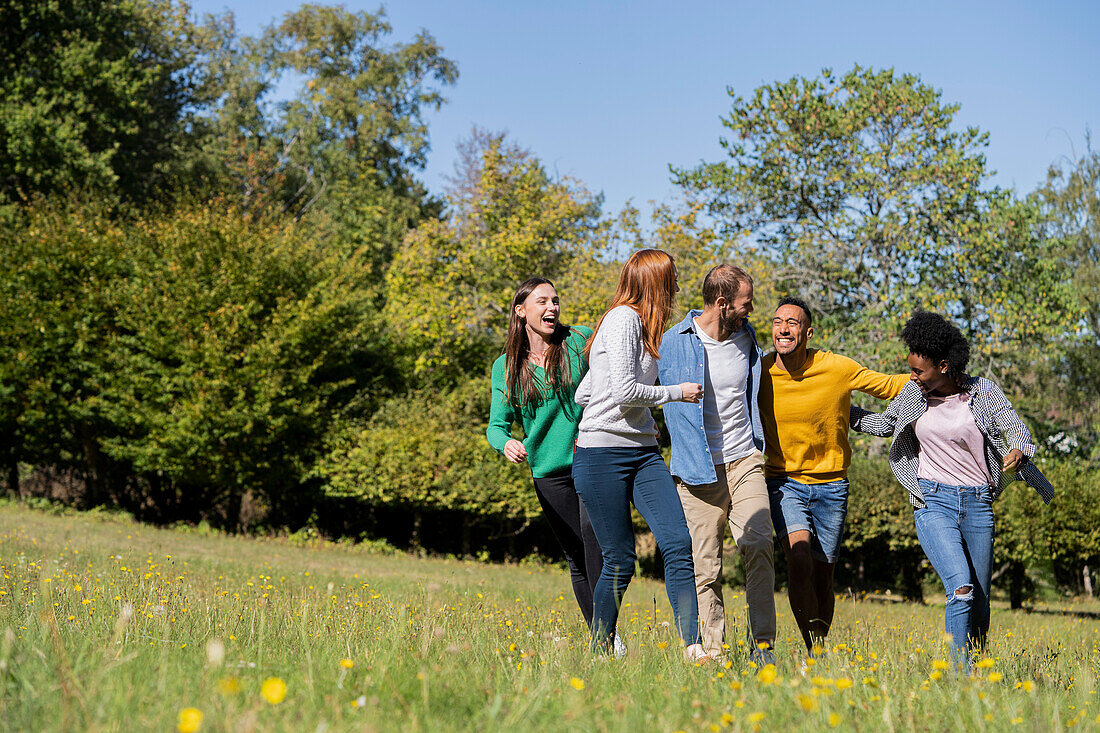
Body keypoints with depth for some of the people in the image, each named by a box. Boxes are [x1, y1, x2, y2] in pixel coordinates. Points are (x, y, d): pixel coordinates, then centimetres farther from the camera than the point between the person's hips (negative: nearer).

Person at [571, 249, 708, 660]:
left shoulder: (639, 325, 19)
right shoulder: (624, 319, -8)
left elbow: (584, 393, 21)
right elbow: (624, 390, -18)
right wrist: (677, 392, -5)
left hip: (643, 453, 8)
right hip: (602, 455, -8)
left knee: (678, 543, -9)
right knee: (620, 561, -3)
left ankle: (693, 648, -14)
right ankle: (599, 656, 12)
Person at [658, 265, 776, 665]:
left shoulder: (747, 338, 9)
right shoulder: (675, 343, -4)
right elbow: (669, 404, 9)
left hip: (745, 461, 3)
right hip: (700, 469, -3)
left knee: (759, 546, -14)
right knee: (705, 565, -1)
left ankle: (763, 643, -8)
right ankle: (712, 652, 5)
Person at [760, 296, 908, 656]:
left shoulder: (838, 368, -11)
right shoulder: (760, 374, -9)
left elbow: (888, 386, 1)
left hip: (830, 484, 1)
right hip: (784, 481, -1)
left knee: (822, 575, 8)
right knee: (799, 557, -24)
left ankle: (821, 644, 30)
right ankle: (814, 650, -17)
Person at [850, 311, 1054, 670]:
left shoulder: (984, 391, -3)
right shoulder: (915, 393, 4)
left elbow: (1018, 431, -10)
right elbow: (885, 424, 19)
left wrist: (1017, 453, -33)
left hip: (977, 502, 1)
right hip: (933, 502, -1)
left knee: (979, 600, 6)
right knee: (961, 588, -21)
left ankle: (977, 663, 24)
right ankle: (961, 672, -18)